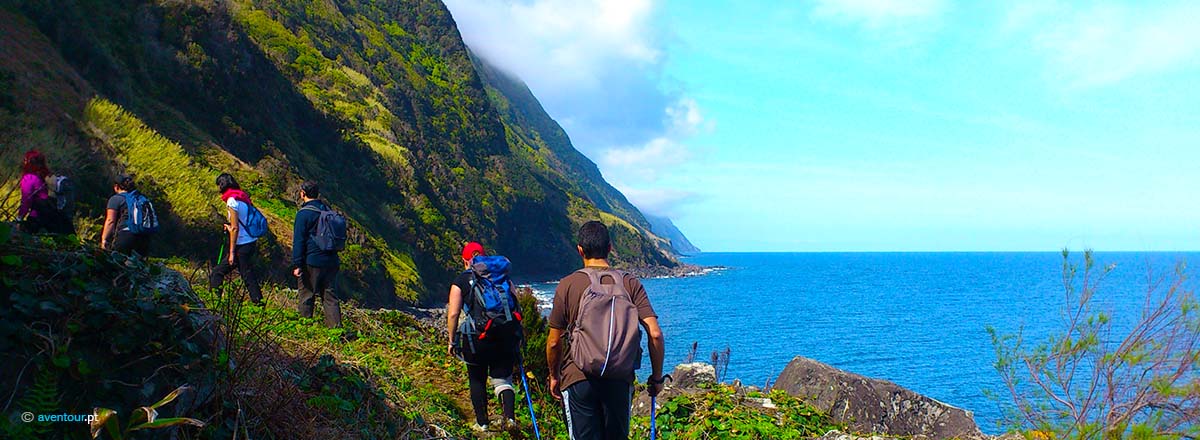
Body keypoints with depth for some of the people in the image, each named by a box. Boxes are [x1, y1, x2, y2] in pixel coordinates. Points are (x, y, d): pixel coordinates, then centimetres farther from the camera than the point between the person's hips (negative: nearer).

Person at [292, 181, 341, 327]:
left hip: (311, 261, -6)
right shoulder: (327, 210, 10)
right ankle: (335, 325, 2)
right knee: (329, 294, 7)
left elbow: (299, 240, -11)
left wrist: (296, 264, -11)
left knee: (307, 293, 7)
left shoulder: (304, 213, -9)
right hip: (331, 260, 6)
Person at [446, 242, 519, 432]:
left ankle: (482, 423, 20)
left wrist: (452, 341, 3)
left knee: (477, 381, 14)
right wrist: (517, 335, 16)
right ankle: (509, 417, -8)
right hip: (505, 337, 2)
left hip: (477, 338, -2)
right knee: (502, 379, 11)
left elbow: (453, 314, -6)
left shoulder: (460, 281, 1)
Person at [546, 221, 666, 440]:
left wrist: (554, 376, 17)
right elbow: (655, 334, -7)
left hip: (578, 379, -2)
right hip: (620, 380, 2)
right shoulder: (631, 284, 2)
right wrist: (657, 377, 5)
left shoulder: (567, 285, -2)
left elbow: (554, 342, 1)